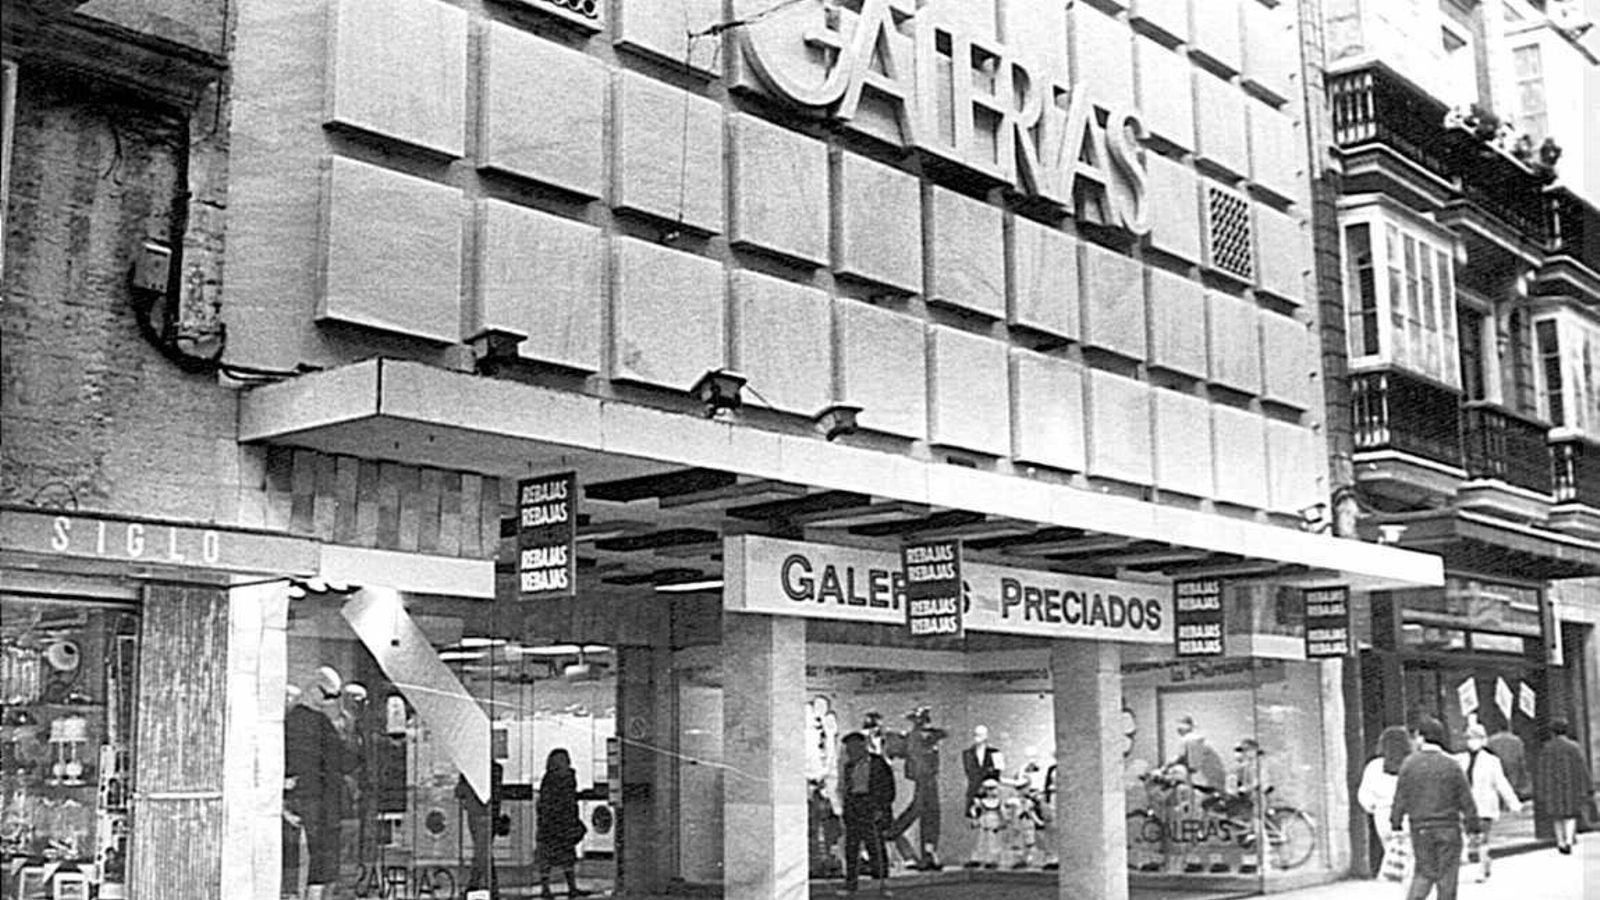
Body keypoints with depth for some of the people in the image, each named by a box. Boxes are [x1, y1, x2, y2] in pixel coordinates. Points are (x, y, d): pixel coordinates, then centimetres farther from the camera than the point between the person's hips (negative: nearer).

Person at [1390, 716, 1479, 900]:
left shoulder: (1409, 764, -6)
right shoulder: (1451, 765, -6)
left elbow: (1401, 797, -3)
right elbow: (1466, 800, -3)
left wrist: (1395, 822, 8)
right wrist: (1473, 825, 7)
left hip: (1420, 829, 1)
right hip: (1448, 829, -1)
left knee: (1424, 873, 13)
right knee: (1447, 875, 8)